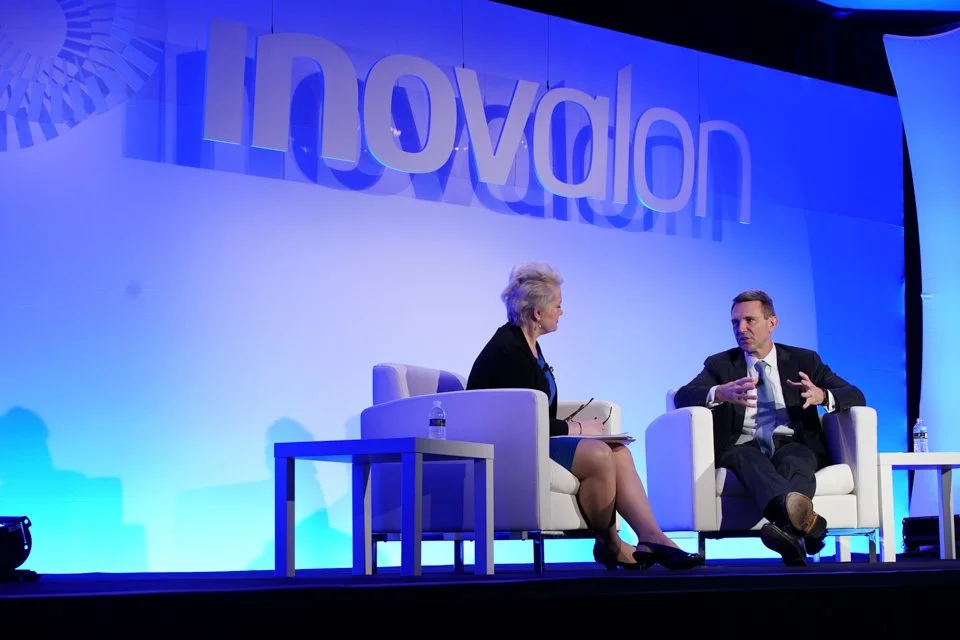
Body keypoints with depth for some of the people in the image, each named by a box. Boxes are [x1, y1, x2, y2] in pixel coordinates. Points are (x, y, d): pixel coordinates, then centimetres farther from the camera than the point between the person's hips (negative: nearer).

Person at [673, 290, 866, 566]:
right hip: (743, 448, -1)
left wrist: (822, 396, -16)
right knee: (747, 457, -38)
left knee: (794, 461, -36)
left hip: (793, 446, 2)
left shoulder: (804, 360, 17)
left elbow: (855, 396, 9)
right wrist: (719, 393, -26)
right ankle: (803, 518, -68)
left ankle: (788, 525, -64)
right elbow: (682, 397, -3)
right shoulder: (719, 364, 15)